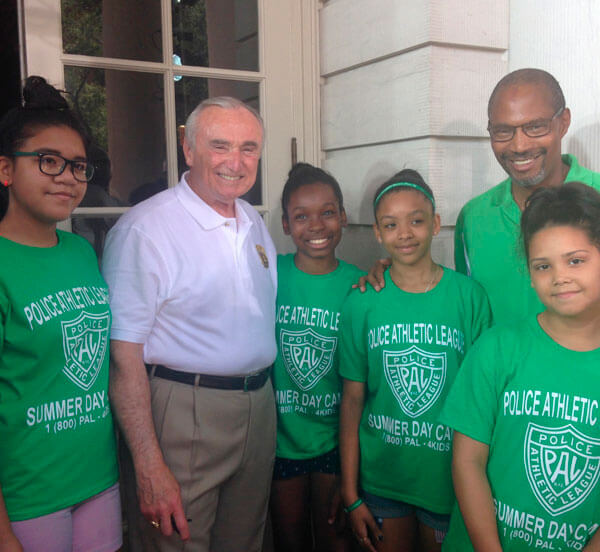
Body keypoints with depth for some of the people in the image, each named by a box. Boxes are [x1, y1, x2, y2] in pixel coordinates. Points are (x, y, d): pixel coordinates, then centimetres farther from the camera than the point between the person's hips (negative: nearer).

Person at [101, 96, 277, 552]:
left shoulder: (256, 223, 9)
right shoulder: (144, 228, -15)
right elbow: (124, 357, -18)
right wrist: (150, 467, -20)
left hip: (259, 407, 7)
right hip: (182, 414, -7)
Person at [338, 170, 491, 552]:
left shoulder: (470, 296, -8)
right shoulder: (361, 303, -5)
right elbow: (353, 397, -3)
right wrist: (351, 495, -2)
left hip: (450, 476, 0)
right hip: (380, 475, 1)